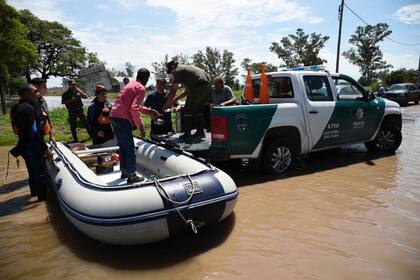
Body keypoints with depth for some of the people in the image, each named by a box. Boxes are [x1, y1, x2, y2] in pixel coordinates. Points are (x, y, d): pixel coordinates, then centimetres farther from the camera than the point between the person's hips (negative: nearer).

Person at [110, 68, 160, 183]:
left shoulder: (131, 84, 21)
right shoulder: (141, 88, -7)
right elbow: (134, 109, -19)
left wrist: (149, 111, 29)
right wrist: (140, 126, -14)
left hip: (114, 116, 9)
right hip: (123, 119, -9)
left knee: (123, 146, 17)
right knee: (129, 148, -2)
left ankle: (124, 171, 26)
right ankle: (131, 176, 2)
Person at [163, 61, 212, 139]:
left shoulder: (177, 70, 7)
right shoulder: (188, 67, 33)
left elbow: (173, 90, 5)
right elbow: (188, 91, 34)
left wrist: (167, 103, 17)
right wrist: (175, 99, 35)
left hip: (199, 87, -8)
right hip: (208, 86, 9)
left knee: (188, 111, 3)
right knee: (198, 111, 19)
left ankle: (187, 134, 6)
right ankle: (200, 132, 21)